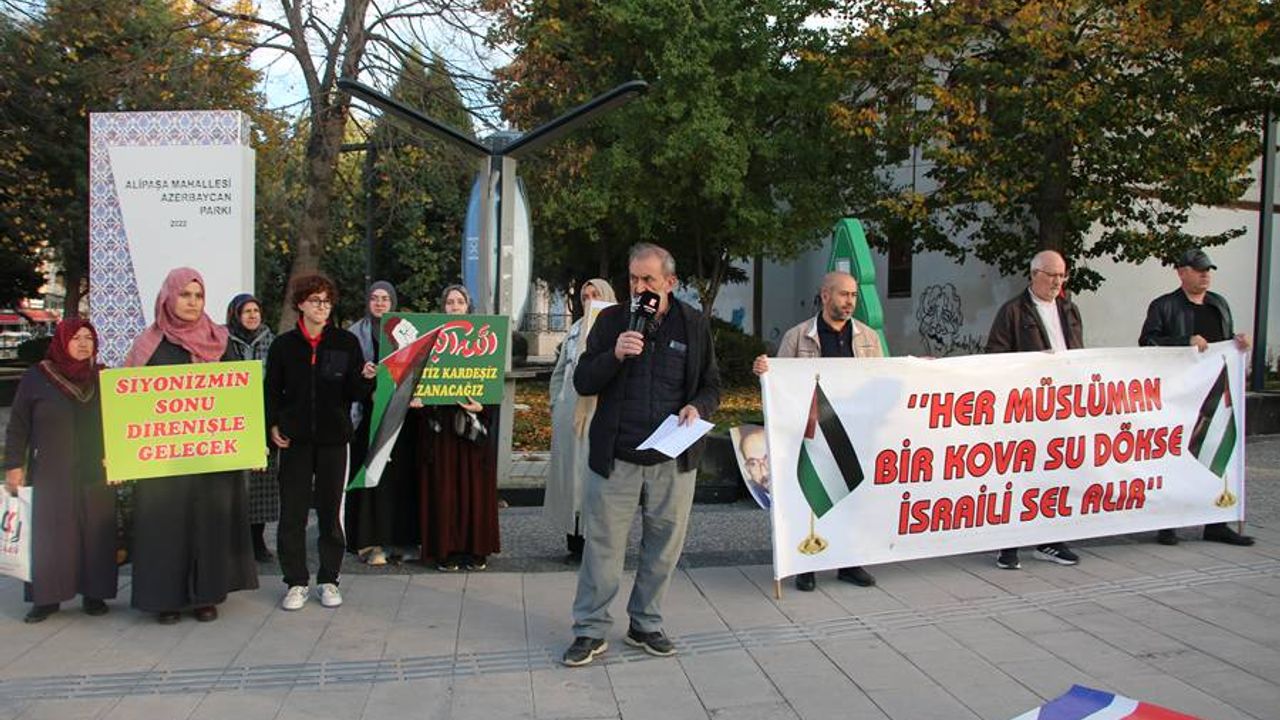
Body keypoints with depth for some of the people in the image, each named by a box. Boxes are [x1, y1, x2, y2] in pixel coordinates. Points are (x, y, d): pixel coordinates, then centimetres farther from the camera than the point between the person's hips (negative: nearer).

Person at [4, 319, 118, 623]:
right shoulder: (36, 378, 2)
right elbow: (17, 428, 4)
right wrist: (14, 466, -2)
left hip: (96, 476, 2)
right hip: (50, 476, -2)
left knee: (96, 534, 3)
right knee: (48, 536, 0)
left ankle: (94, 593, 12)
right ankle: (47, 596, 10)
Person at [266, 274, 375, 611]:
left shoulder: (346, 342, 2)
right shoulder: (283, 344, 4)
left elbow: (355, 393, 1)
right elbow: (272, 391, 9)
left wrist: (365, 378, -19)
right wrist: (273, 425, -4)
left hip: (333, 439, 0)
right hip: (294, 440, 0)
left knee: (330, 510, 6)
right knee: (292, 512, 2)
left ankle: (328, 580, 18)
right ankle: (296, 582, 14)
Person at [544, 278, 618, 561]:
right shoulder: (575, 330, 16)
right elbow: (559, 372, 20)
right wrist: (556, 406, 13)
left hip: (599, 415, -5)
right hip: (569, 415, 6)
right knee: (568, 472, 7)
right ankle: (575, 542, 17)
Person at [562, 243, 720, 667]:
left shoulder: (694, 325, 5)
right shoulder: (611, 321, 2)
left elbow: (712, 385, 11)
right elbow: (582, 382, 0)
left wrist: (697, 407, -12)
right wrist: (614, 355, -18)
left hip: (673, 458, 1)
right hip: (615, 456, -1)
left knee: (664, 546, 11)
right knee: (603, 546, 3)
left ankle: (646, 625, 28)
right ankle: (591, 630, 17)